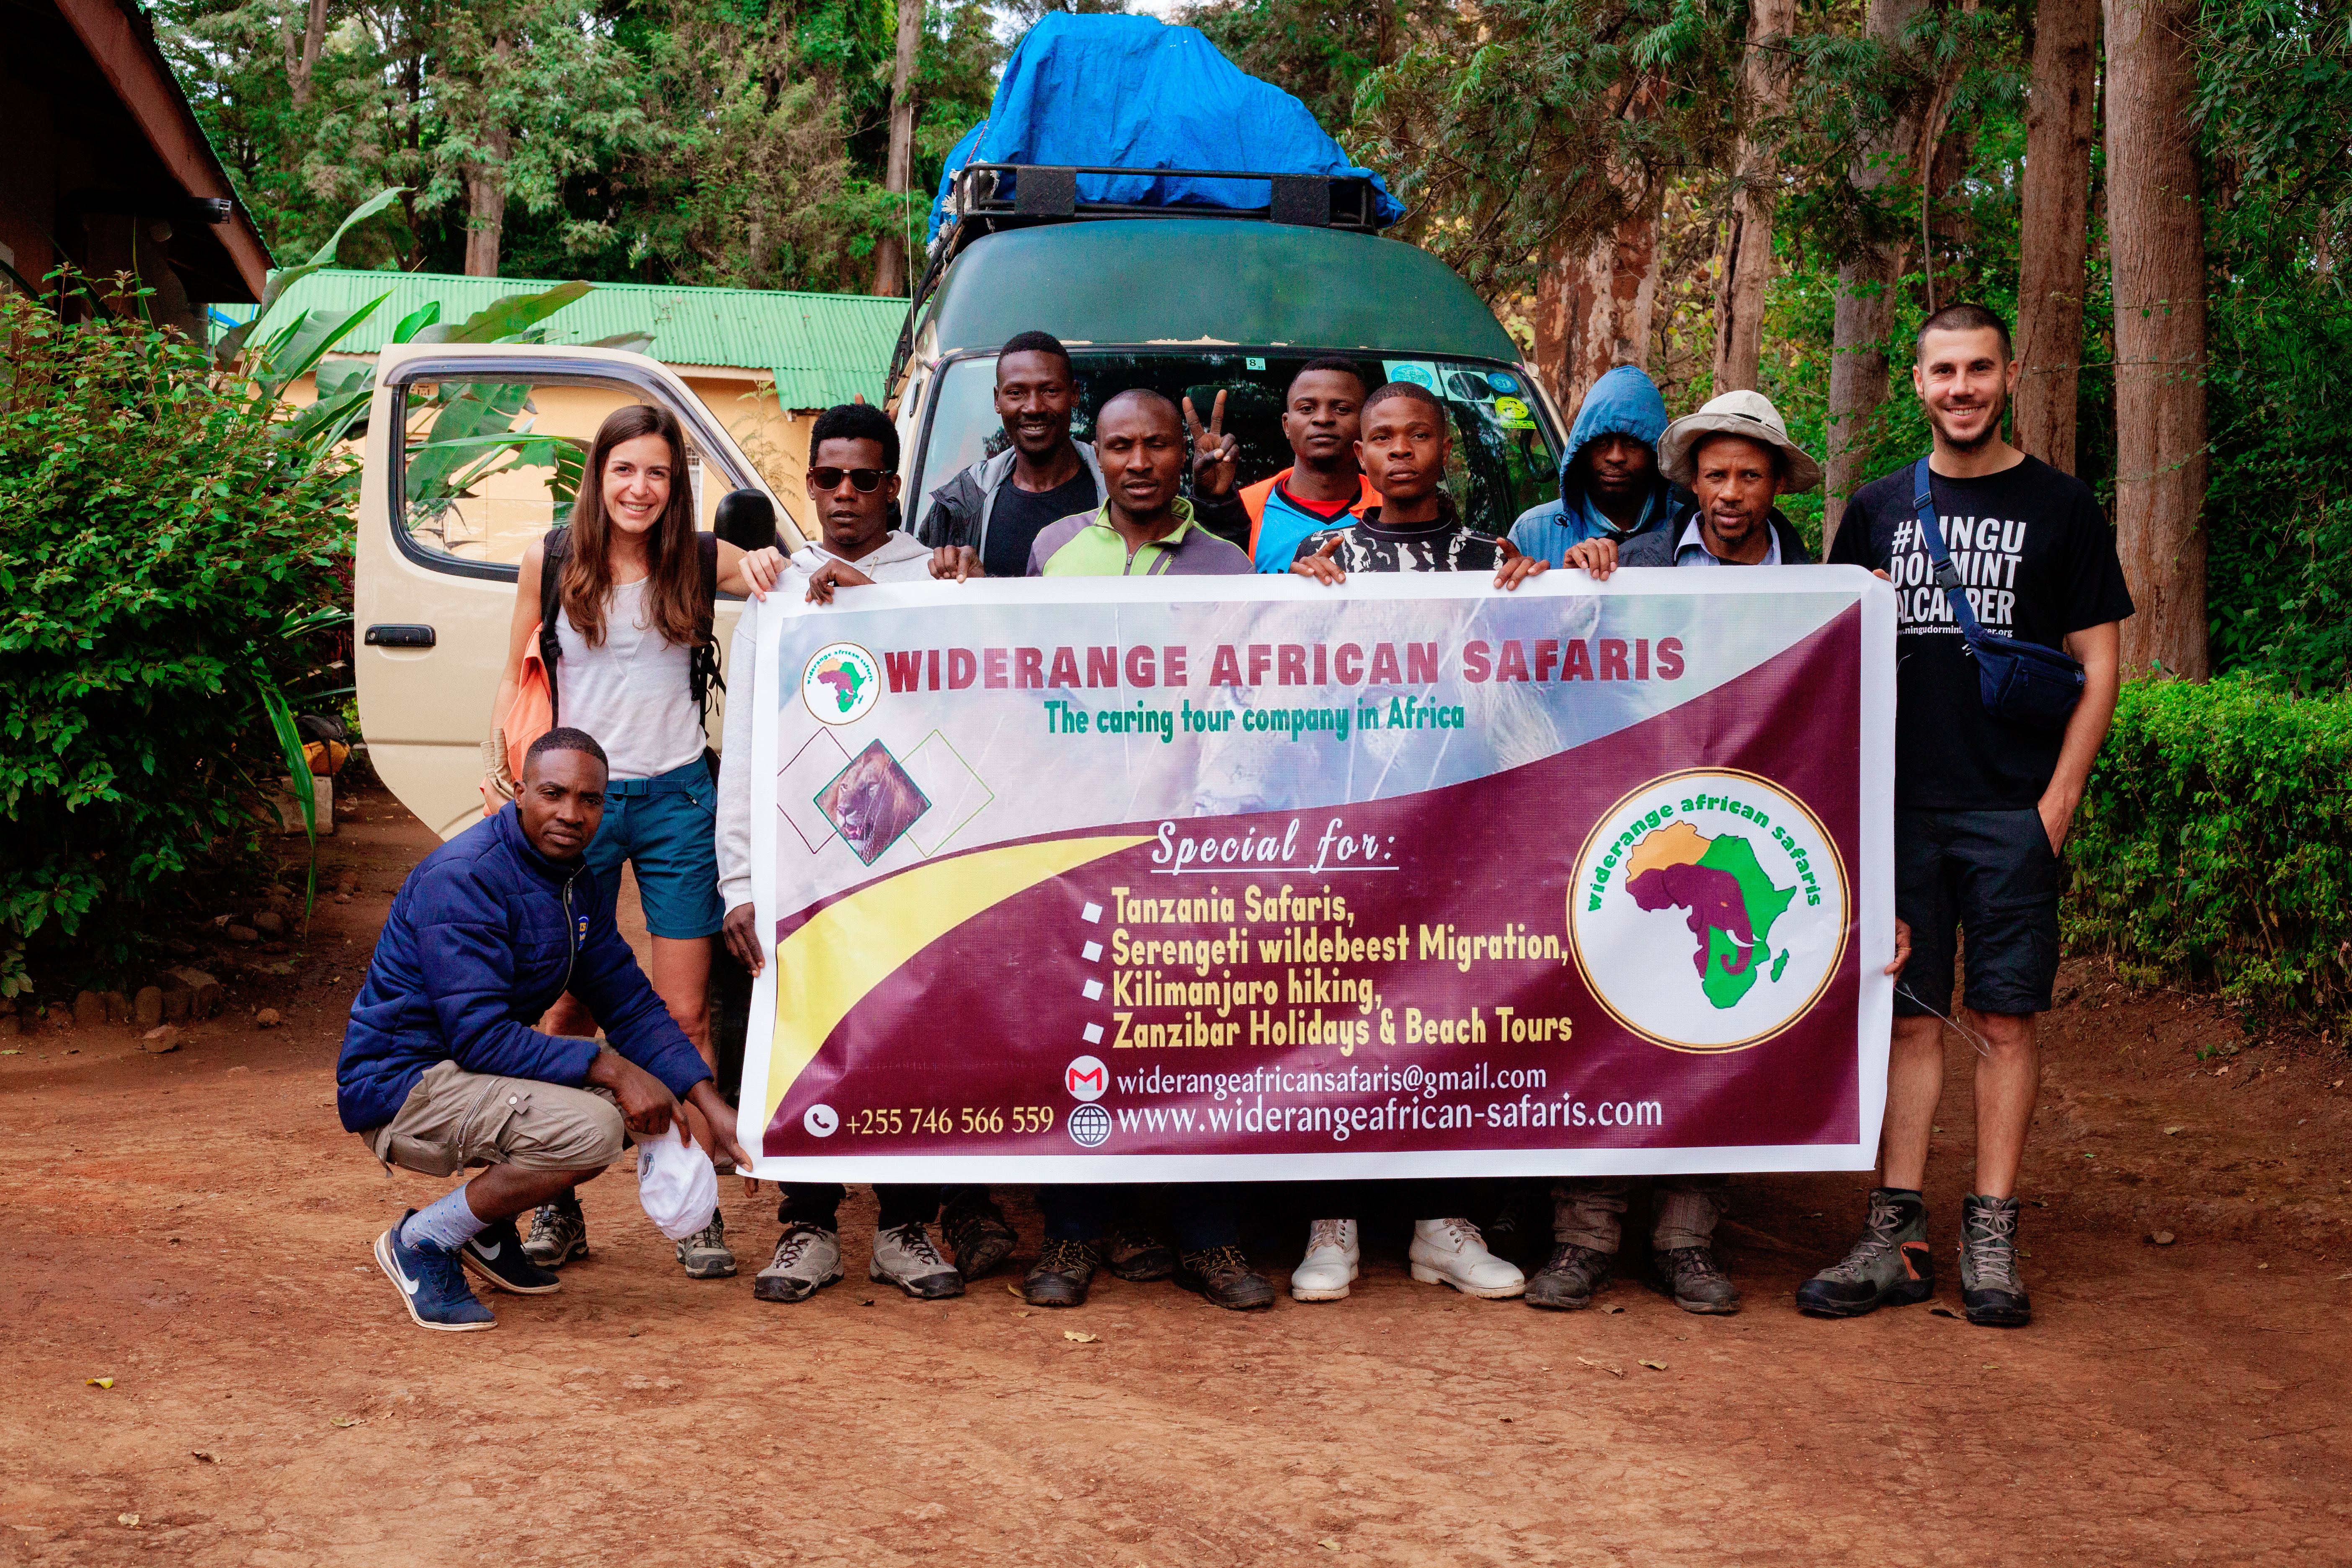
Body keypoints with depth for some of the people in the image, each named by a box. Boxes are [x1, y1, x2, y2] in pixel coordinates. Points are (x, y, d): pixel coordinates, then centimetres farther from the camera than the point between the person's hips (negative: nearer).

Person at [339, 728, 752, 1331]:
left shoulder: (577, 883, 7)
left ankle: (489, 1231, 14)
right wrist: (610, 1068, -28)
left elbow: (632, 1005, 8)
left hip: (470, 1073, 9)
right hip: (399, 1089, -9)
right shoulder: (463, 878, -22)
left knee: (650, 1094, 5)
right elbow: (481, 1037, -28)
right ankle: (423, 1241, -9)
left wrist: (708, 1101, -5)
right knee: (590, 1129, -28)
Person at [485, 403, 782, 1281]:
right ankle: (558, 1208, 16)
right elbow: (516, 676, 10)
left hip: (677, 801, 0)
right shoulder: (550, 561, 3)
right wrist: (502, 773, 0)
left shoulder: (702, 561, 2)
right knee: (567, 1010, 5)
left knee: (685, 1013, 0)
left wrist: (774, 572, -27)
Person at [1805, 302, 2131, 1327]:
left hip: (2012, 810, -2)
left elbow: (2098, 662, 2)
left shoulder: (2059, 507, 4)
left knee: (2004, 1018, 1)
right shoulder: (1878, 509, 12)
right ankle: (1897, 1234, 8)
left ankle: (1991, 1238, 8)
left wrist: (2058, 799, -6)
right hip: (1900, 807, 2)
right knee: (1907, 1015, 4)